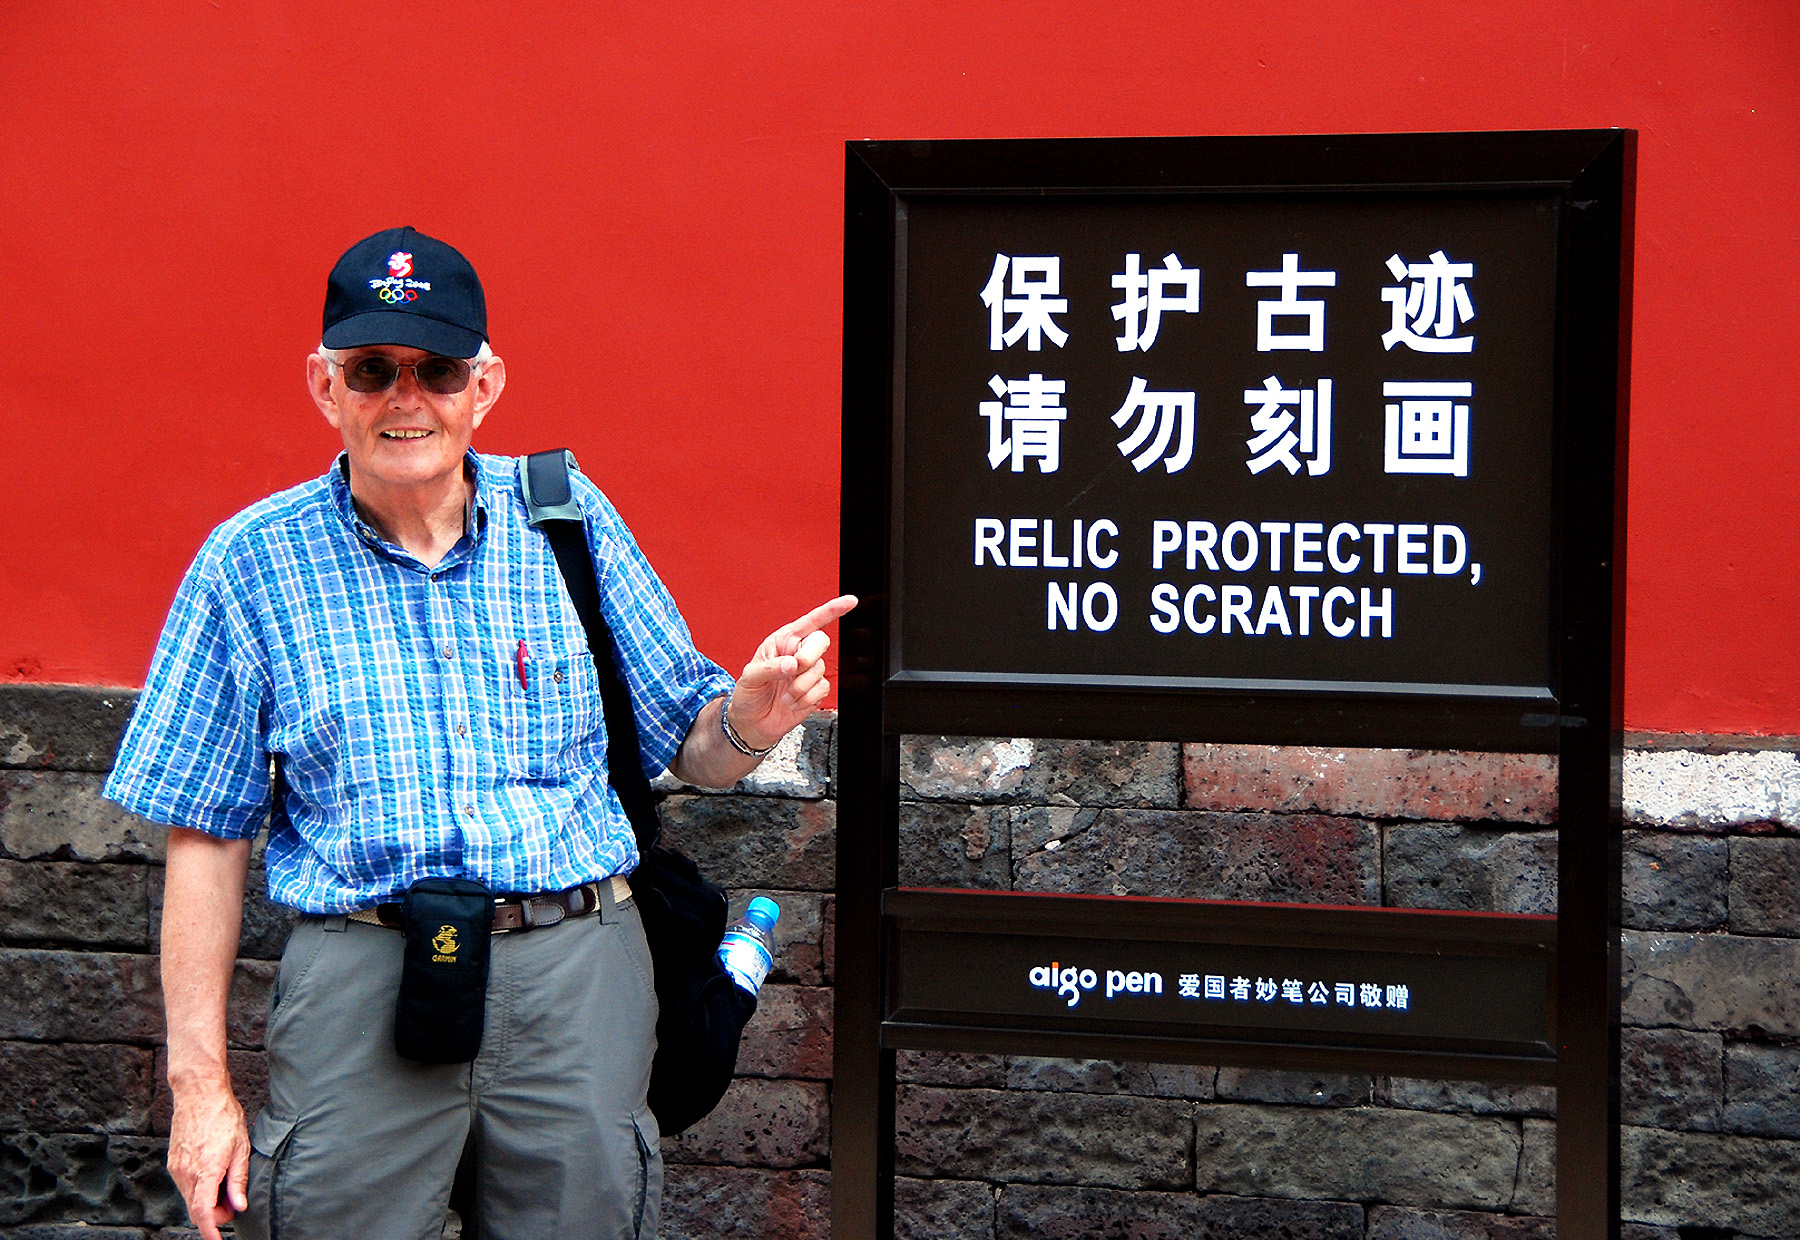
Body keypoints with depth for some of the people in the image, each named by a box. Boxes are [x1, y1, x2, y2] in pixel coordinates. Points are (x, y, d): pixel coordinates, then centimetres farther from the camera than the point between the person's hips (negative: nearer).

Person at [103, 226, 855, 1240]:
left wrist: (750, 715, -13)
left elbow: (688, 750, 11)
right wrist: (201, 1080, 0)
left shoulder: (568, 518, 6)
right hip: (360, 977, -1)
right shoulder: (250, 564, 3)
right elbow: (208, 840, 4)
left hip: (578, 968, 1)